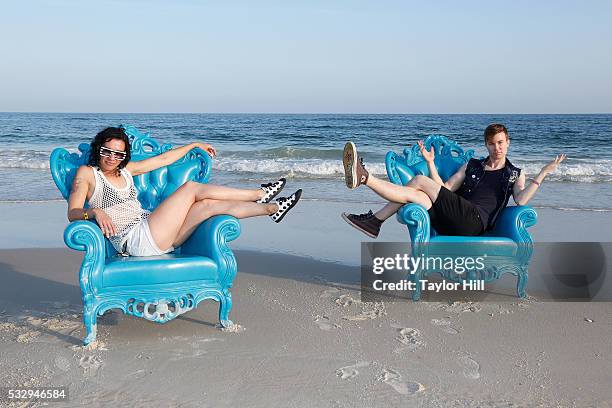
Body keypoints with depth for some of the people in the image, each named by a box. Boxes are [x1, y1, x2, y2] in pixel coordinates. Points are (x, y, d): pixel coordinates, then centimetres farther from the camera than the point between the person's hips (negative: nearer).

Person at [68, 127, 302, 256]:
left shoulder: (125, 170, 19)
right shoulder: (87, 173, 1)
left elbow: (163, 159, 27)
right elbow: (72, 212, -10)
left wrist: (194, 145, 33)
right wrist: (95, 212, -32)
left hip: (152, 237, 7)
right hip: (136, 241, -7)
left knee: (210, 205, -8)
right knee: (191, 188, -13)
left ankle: (271, 208, 2)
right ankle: (259, 194, -3)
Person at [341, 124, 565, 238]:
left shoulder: (515, 174, 18)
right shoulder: (472, 165, 28)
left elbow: (521, 201, -4)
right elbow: (443, 190, 17)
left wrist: (543, 173, -7)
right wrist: (431, 162, 10)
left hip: (476, 222, -4)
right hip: (453, 223, 4)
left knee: (419, 180, -17)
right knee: (413, 193, -22)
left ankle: (365, 177, -16)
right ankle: (374, 221, -23)